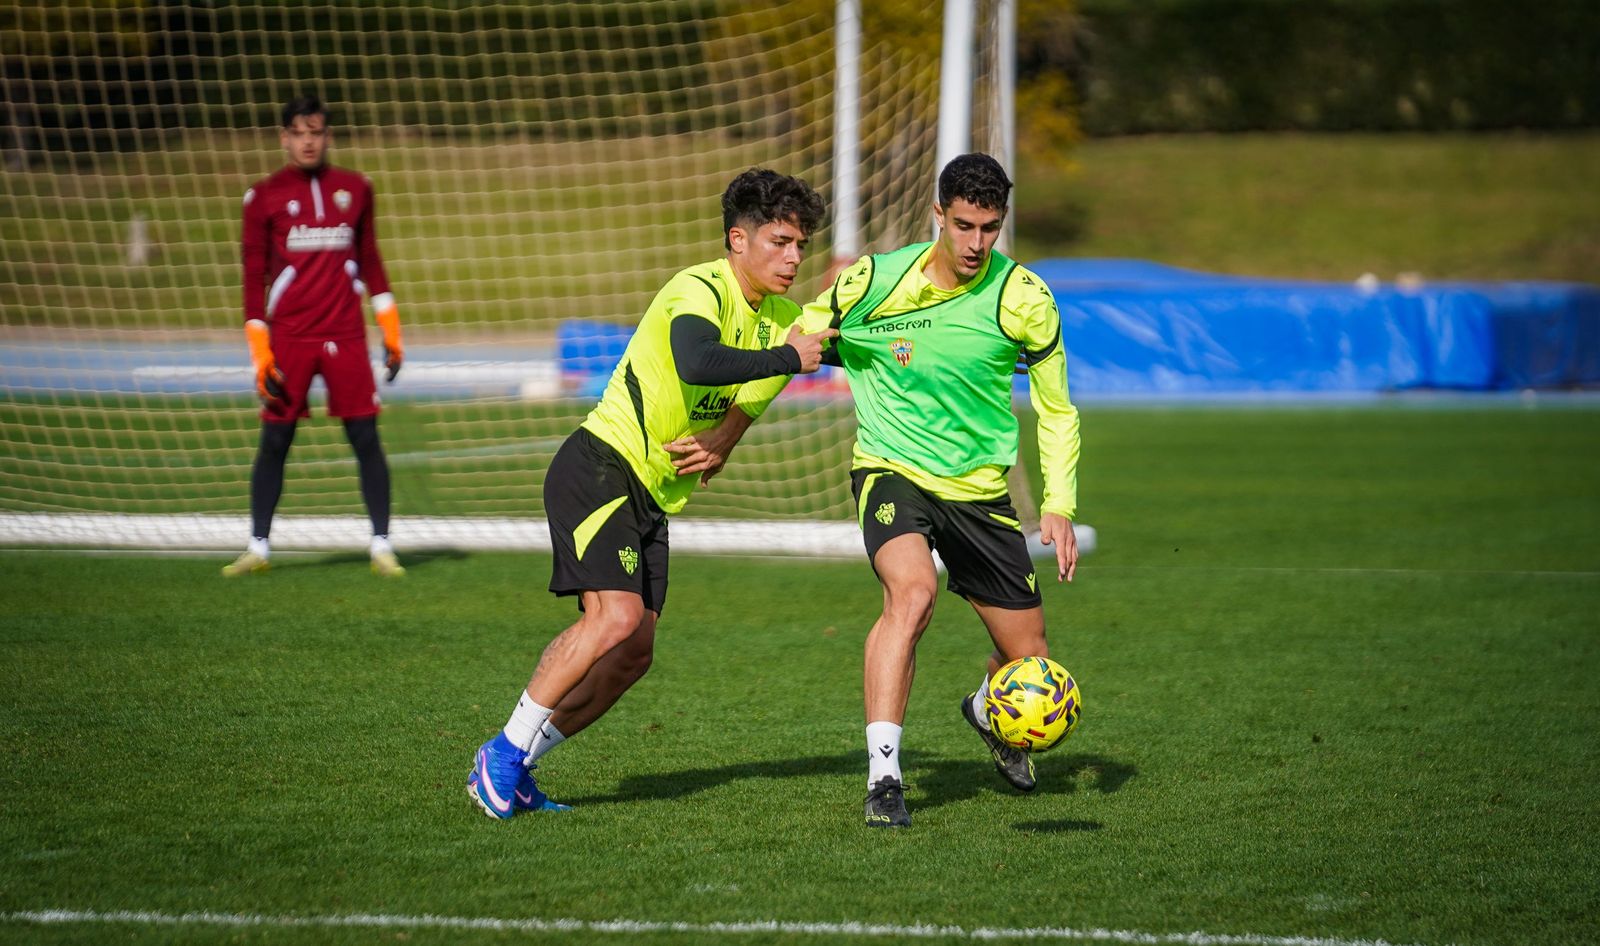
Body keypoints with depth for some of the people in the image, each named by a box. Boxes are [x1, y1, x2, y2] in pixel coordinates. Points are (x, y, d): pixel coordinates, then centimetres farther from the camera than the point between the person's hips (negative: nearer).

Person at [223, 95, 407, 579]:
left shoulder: (355, 189, 9)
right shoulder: (264, 197, 1)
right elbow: (254, 277, 2)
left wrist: (391, 334, 9)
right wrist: (260, 354, -5)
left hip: (346, 335, 1)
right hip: (289, 336, -1)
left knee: (366, 438, -1)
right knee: (274, 440, 0)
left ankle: (381, 546, 4)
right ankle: (258, 548, 8)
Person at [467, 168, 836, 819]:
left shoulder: (783, 318, 10)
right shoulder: (698, 290, -17)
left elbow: (749, 396, 11)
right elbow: (695, 364, -37)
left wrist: (719, 445, -10)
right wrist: (788, 359, -29)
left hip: (654, 496, 9)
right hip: (600, 466, -9)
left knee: (635, 652, 2)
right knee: (615, 616, -23)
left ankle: (512, 769, 10)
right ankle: (503, 753, -12)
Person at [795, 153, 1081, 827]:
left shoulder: (1022, 299, -10)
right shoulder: (873, 283, -12)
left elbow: (1056, 410, 2)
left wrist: (1058, 506, -7)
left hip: (980, 489, 3)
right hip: (891, 469, -2)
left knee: (1029, 661, 5)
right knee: (912, 590, -33)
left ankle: (985, 712, 44)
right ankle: (883, 777, -30)